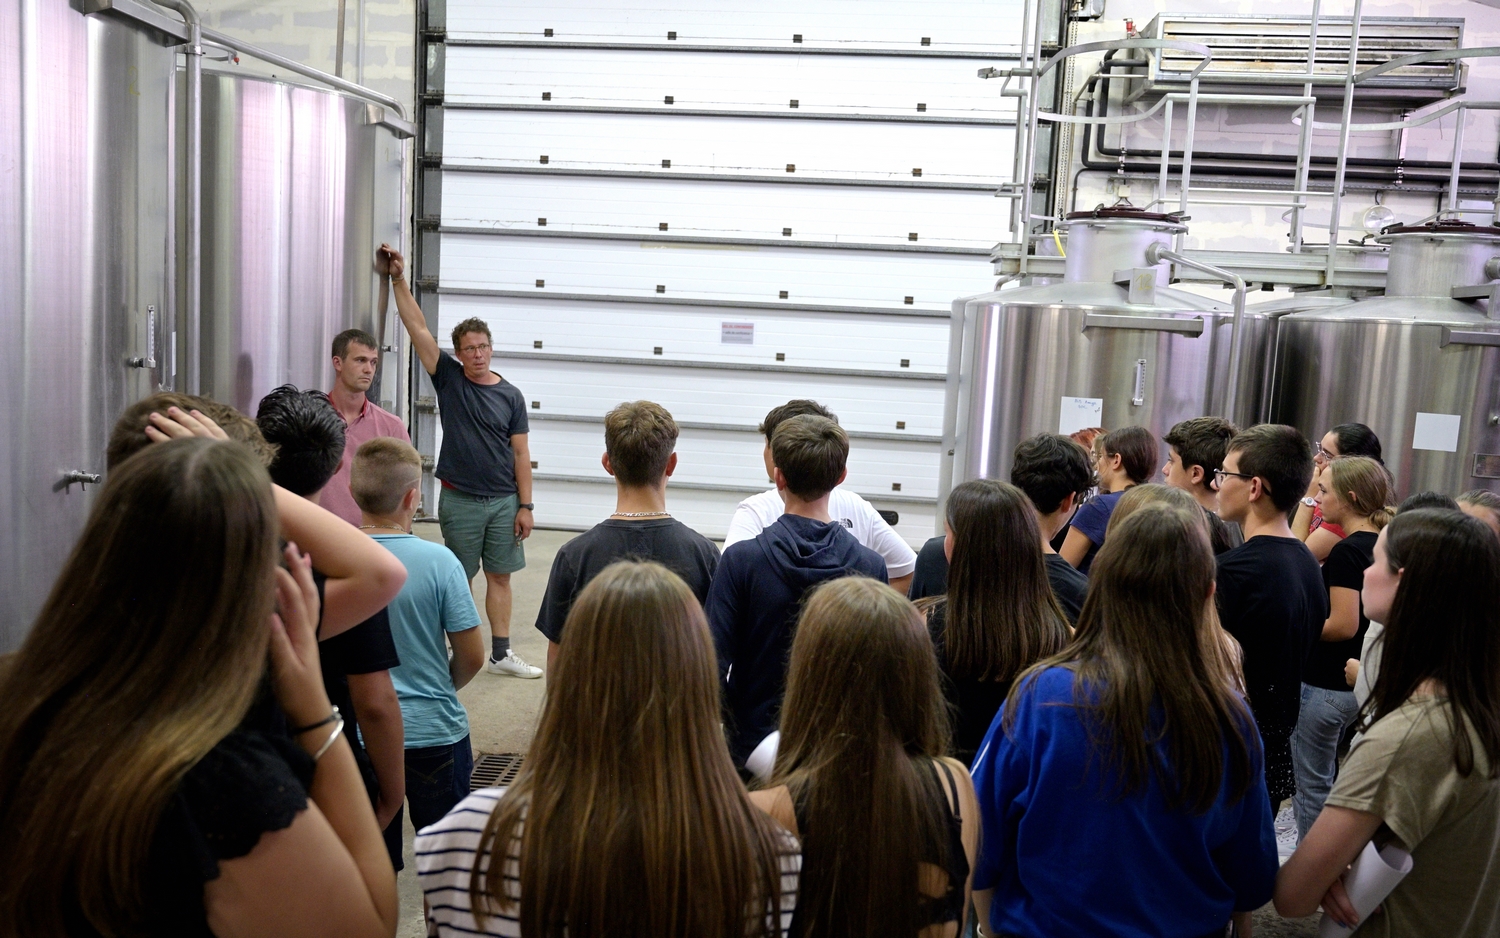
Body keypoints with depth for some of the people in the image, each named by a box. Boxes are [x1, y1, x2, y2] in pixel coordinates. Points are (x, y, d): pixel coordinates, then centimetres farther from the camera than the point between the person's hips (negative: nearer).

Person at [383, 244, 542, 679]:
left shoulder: (511, 395, 1)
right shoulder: (448, 379, -1)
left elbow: (520, 453, 2)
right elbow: (417, 328, -8)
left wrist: (525, 505, -1)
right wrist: (399, 280, -16)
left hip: (504, 501, 2)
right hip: (460, 499, -1)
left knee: (500, 576, 9)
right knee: (458, 579, 6)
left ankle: (501, 653, 19)